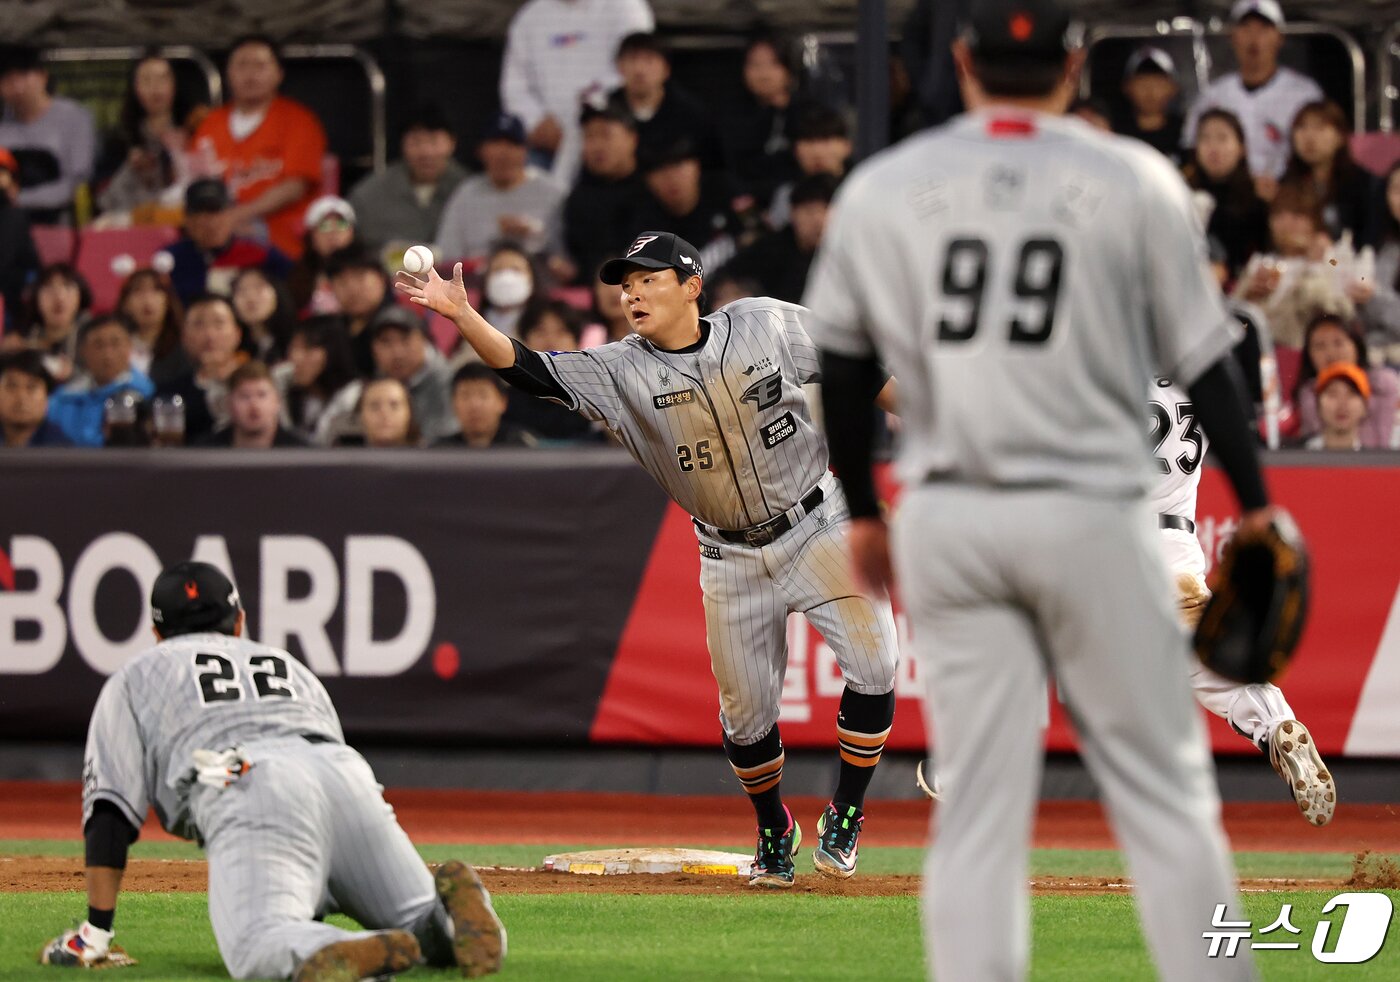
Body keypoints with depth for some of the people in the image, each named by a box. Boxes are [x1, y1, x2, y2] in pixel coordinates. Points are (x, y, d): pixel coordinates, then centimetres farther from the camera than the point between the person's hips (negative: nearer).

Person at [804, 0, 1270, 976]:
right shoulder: (1133, 181, -2)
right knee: (1162, 787, 4)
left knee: (978, 808, 3)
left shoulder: (880, 189, 4)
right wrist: (1255, 503, 9)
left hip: (945, 521, 2)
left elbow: (840, 364, 8)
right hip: (1090, 518, -2)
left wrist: (863, 511, 19)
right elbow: (1203, 356, 0)